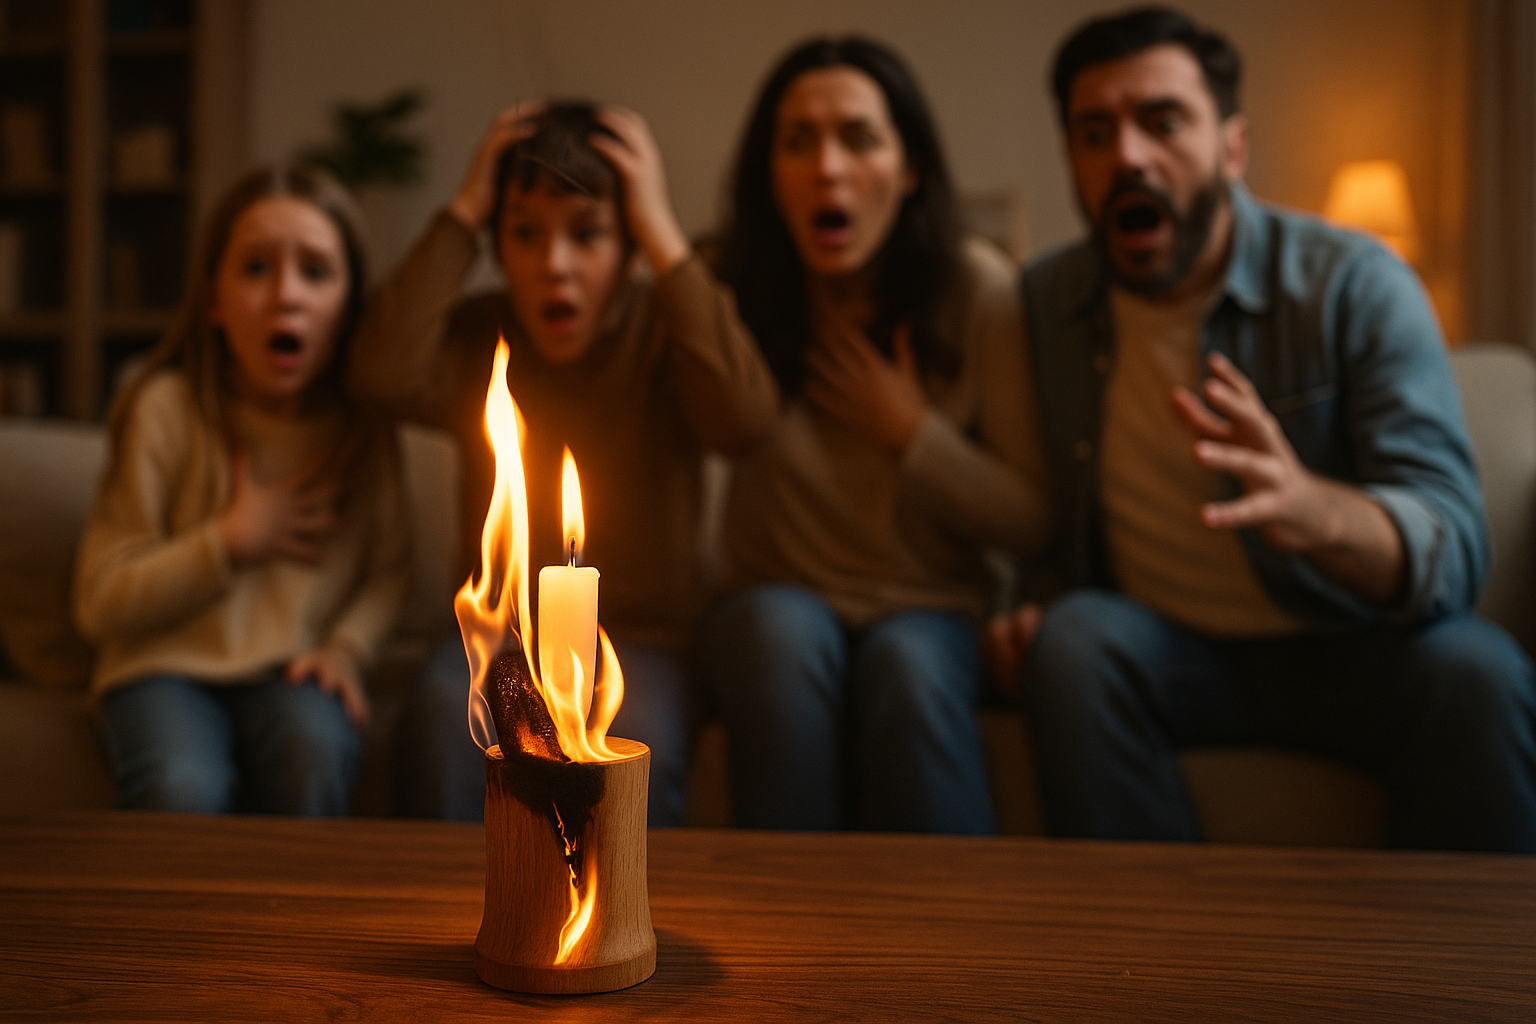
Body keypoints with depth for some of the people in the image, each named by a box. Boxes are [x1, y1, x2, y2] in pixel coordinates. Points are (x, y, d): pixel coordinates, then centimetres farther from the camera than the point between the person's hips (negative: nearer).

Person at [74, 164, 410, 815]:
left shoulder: (361, 419, -2)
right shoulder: (166, 407, -10)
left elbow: (388, 567, 8)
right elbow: (100, 604, -9)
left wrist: (347, 646, -10)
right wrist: (236, 540, -15)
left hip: (293, 669, 2)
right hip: (167, 661, -1)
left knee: (314, 755, -31)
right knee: (182, 788, -32)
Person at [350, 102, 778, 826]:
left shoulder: (664, 325, 0)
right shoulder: (478, 331, 5)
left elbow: (743, 418, -23)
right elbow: (385, 377, -18)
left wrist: (662, 230, -17)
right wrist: (463, 211, -10)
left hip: (642, 635, -1)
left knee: (635, 735, -32)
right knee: (444, 711, -30)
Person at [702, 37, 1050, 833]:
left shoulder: (976, 288, -8)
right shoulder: (732, 289, -6)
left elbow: (1033, 518, -5)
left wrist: (910, 430, -15)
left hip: (932, 618, 0)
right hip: (778, 615, 1)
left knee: (906, 659, -34)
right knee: (783, 627, -33)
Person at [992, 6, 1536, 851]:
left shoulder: (1357, 285, -13)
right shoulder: (1042, 303, -2)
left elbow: (1452, 551, -24)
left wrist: (1312, 507, -46)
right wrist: (1029, 608, -12)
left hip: (1351, 651, -1)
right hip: (1165, 652, 2)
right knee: (1075, 639, -31)